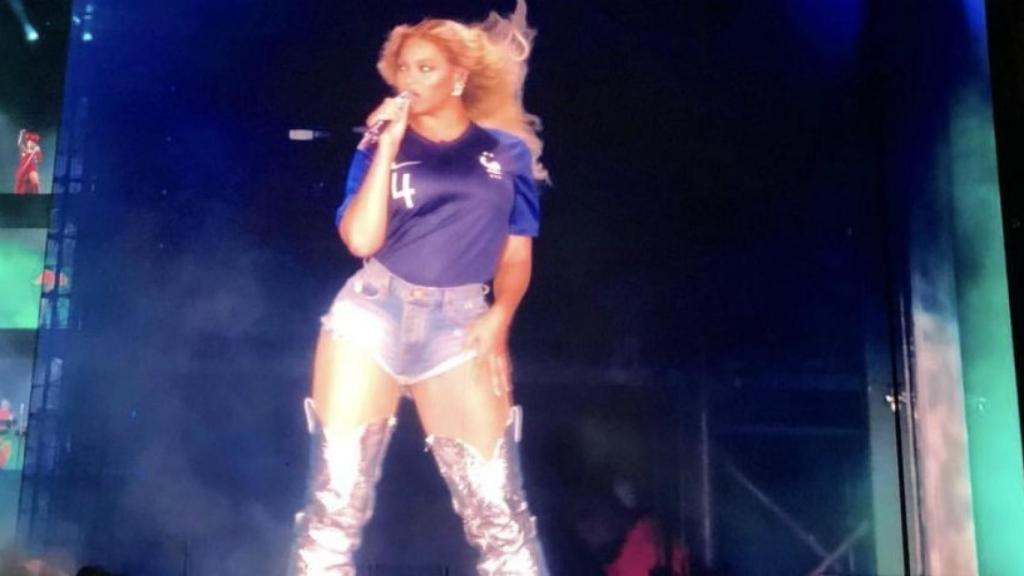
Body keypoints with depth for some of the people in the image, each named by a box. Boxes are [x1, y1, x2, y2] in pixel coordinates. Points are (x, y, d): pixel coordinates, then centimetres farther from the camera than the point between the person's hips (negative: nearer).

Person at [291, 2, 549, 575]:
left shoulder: (509, 151, 8)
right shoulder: (380, 146, 6)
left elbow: (517, 254, 11)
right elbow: (361, 239, -8)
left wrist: (498, 317, -5)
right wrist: (388, 146, -8)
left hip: (458, 326, 0)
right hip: (372, 314, 0)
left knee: (501, 511, -3)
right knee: (336, 501, 1)